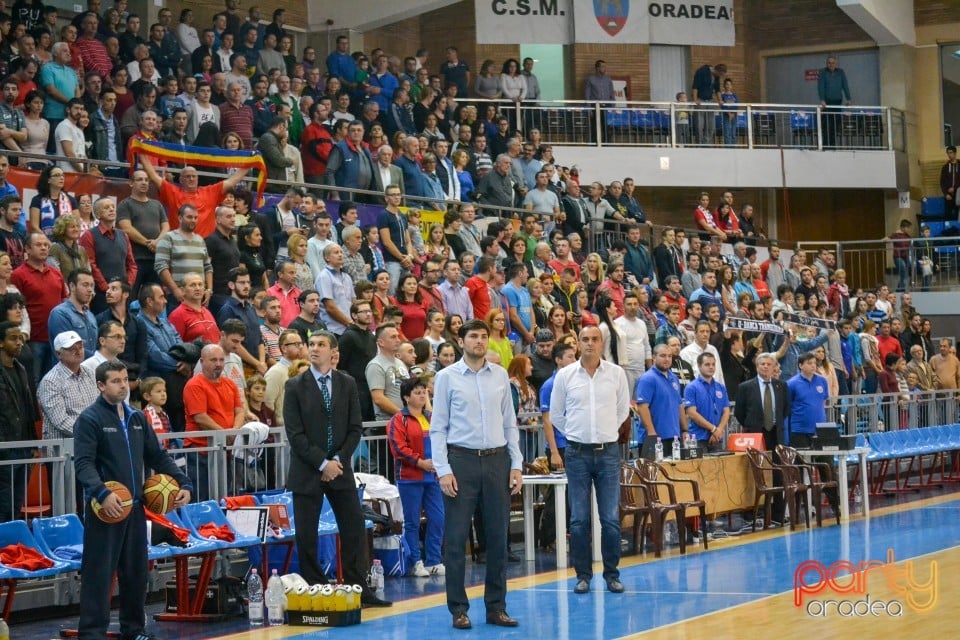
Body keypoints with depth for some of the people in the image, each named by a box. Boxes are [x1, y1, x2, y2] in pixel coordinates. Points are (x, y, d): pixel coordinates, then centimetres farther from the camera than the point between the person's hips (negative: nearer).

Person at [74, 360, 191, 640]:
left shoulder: (137, 418, 14)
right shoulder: (90, 419, -6)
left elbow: (158, 456, 20)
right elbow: (83, 463, -15)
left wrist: (184, 483, 8)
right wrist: (102, 493, -30)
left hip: (135, 507, 7)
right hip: (105, 509, -6)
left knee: (136, 572, 12)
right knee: (99, 573, -5)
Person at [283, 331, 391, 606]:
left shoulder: (347, 384, 6)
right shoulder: (295, 386, -2)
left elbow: (355, 428, 4)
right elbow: (295, 433, -7)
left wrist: (338, 459, -9)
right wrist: (322, 463, -13)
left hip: (340, 468, 2)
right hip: (307, 471, -2)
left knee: (354, 530, 3)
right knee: (306, 535, -1)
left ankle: (358, 590, 9)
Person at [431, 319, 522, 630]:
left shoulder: (500, 375, 9)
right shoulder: (447, 377, -1)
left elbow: (510, 423, 12)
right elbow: (437, 428, -2)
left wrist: (516, 464, 5)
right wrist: (443, 470, -10)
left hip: (497, 461, 3)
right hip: (462, 460, -3)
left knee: (497, 537, 6)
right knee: (456, 538, -1)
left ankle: (496, 607, 14)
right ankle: (458, 609, 6)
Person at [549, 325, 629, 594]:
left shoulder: (616, 373, 2)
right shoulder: (565, 375, 1)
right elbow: (555, 414, 10)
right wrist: (576, 433, 11)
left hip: (608, 451, 0)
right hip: (577, 453, 0)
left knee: (611, 518, 0)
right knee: (579, 519, 2)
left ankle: (612, 574, 9)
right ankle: (583, 575, 9)